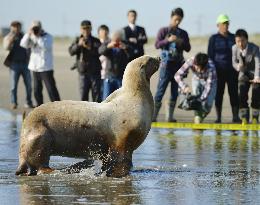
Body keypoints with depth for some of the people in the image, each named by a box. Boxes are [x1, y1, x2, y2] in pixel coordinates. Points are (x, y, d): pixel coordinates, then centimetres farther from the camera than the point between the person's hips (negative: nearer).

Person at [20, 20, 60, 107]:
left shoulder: (47, 37, -7)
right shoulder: (32, 37, 7)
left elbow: (45, 46, -25)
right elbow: (23, 44, -6)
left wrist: (37, 36, -26)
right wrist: (28, 34, -17)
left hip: (46, 68, -6)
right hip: (35, 67, 6)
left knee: (51, 88, -9)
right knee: (37, 89, 12)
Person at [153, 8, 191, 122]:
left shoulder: (183, 33, 12)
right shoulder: (163, 31, 3)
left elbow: (188, 49, 11)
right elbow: (157, 45, -6)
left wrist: (182, 42, -9)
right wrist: (168, 40, -20)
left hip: (178, 64, 4)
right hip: (166, 64, -4)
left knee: (175, 91, 3)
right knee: (161, 90, -8)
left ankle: (170, 116, 8)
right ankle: (153, 115, -7)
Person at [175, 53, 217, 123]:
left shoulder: (211, 68, -41)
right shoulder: (190, 62, -36)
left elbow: (209, 86, -37)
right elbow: (177, 75, -32)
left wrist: (201, 99, -46)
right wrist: (185, 87, -47)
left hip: (209, 81, -2)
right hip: (197, 79, 2)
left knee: (207, 104, -10)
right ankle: (197, 118, -15)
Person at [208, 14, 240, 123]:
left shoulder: (233, 38, 12)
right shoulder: (214, 38, 4)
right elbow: (210, 55, 2)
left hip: (232, 70, 2)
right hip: (219, 70, -2)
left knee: (234, 93, -2)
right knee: (218, 94, 0)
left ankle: (235, 116, 0)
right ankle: (218, 117, 3)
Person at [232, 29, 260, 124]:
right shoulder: (234, 48, -13)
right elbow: (234, 62, -2)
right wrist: (238, 66, -27)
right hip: (244, 74, 3)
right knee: (242, 95, -8)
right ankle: (244, 118, 0)